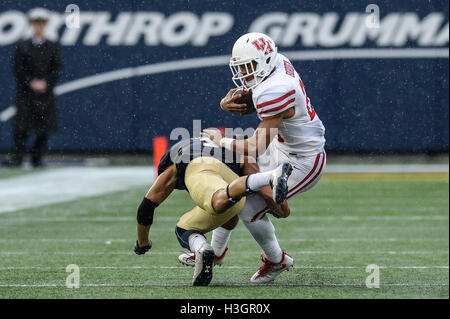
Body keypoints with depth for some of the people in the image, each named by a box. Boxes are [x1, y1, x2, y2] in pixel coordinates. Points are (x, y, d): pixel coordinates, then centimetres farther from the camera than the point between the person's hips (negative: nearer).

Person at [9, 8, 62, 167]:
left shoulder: (53, 47, 8)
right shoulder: (22, 46, 5)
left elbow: (56, 69, 4)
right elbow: (18, 70, 0)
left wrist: (45, 83, -10)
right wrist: (31, 83, -12)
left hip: (46, 93, 1)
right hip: (26, 92, -1)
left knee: (44, 129, 0)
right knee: (21, 127, -8)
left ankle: (37, 159, 8)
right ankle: (17, 157, -4)